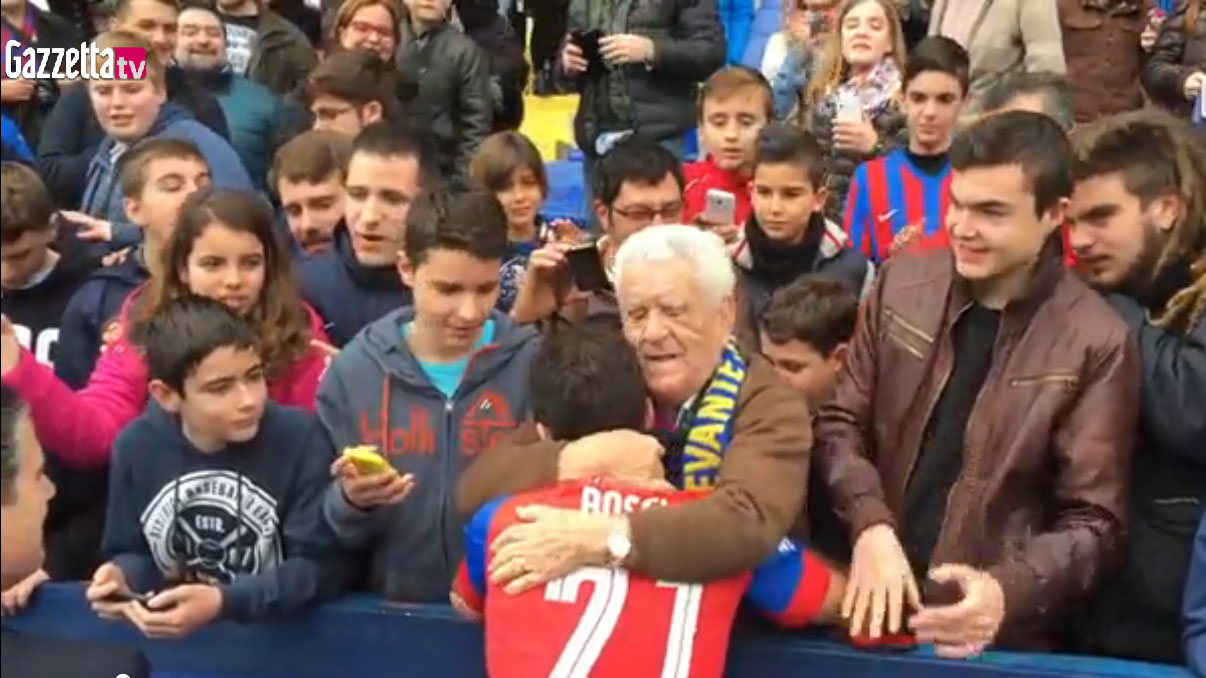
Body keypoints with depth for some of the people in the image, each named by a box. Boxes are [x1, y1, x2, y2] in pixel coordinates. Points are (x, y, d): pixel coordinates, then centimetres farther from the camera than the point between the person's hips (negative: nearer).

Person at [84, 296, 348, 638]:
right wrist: (121, 577, -11)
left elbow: (320, 565, -12)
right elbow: (134, 552, 10)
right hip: (168, 636, 3)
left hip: (275, 631, -3)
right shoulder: (136, 446, -1)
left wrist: (224, 602, -23)